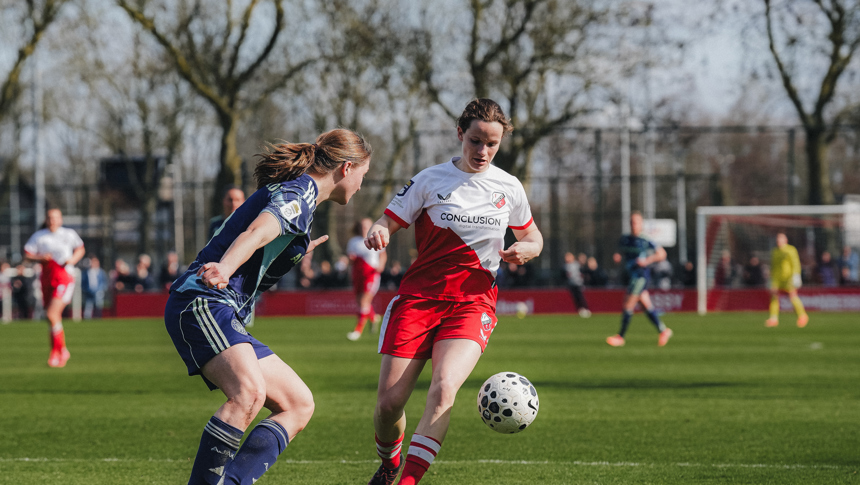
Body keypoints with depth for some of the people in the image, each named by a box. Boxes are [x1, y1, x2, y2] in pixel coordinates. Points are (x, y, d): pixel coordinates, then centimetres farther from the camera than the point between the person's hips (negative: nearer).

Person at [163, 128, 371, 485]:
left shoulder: (294, 191, 24)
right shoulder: (301, 191, -6)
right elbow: (256, 234, -27)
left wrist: (297, 255, 53)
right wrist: (223, 270, -45)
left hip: (225, 315, 11)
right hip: (202, 301, -11)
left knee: (298, 404, 6)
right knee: (249, 392, -34)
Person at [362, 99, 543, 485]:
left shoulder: (509, 188, 8)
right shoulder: (431, 180, 2)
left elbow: (533, 239, 22)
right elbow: (389, 222, 2)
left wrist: (524, 251, -2)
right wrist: (377, 233, -22)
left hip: (473, 304, 0)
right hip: (418, 297, 0)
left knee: (444, 388, -28)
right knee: (388, 403, -8)